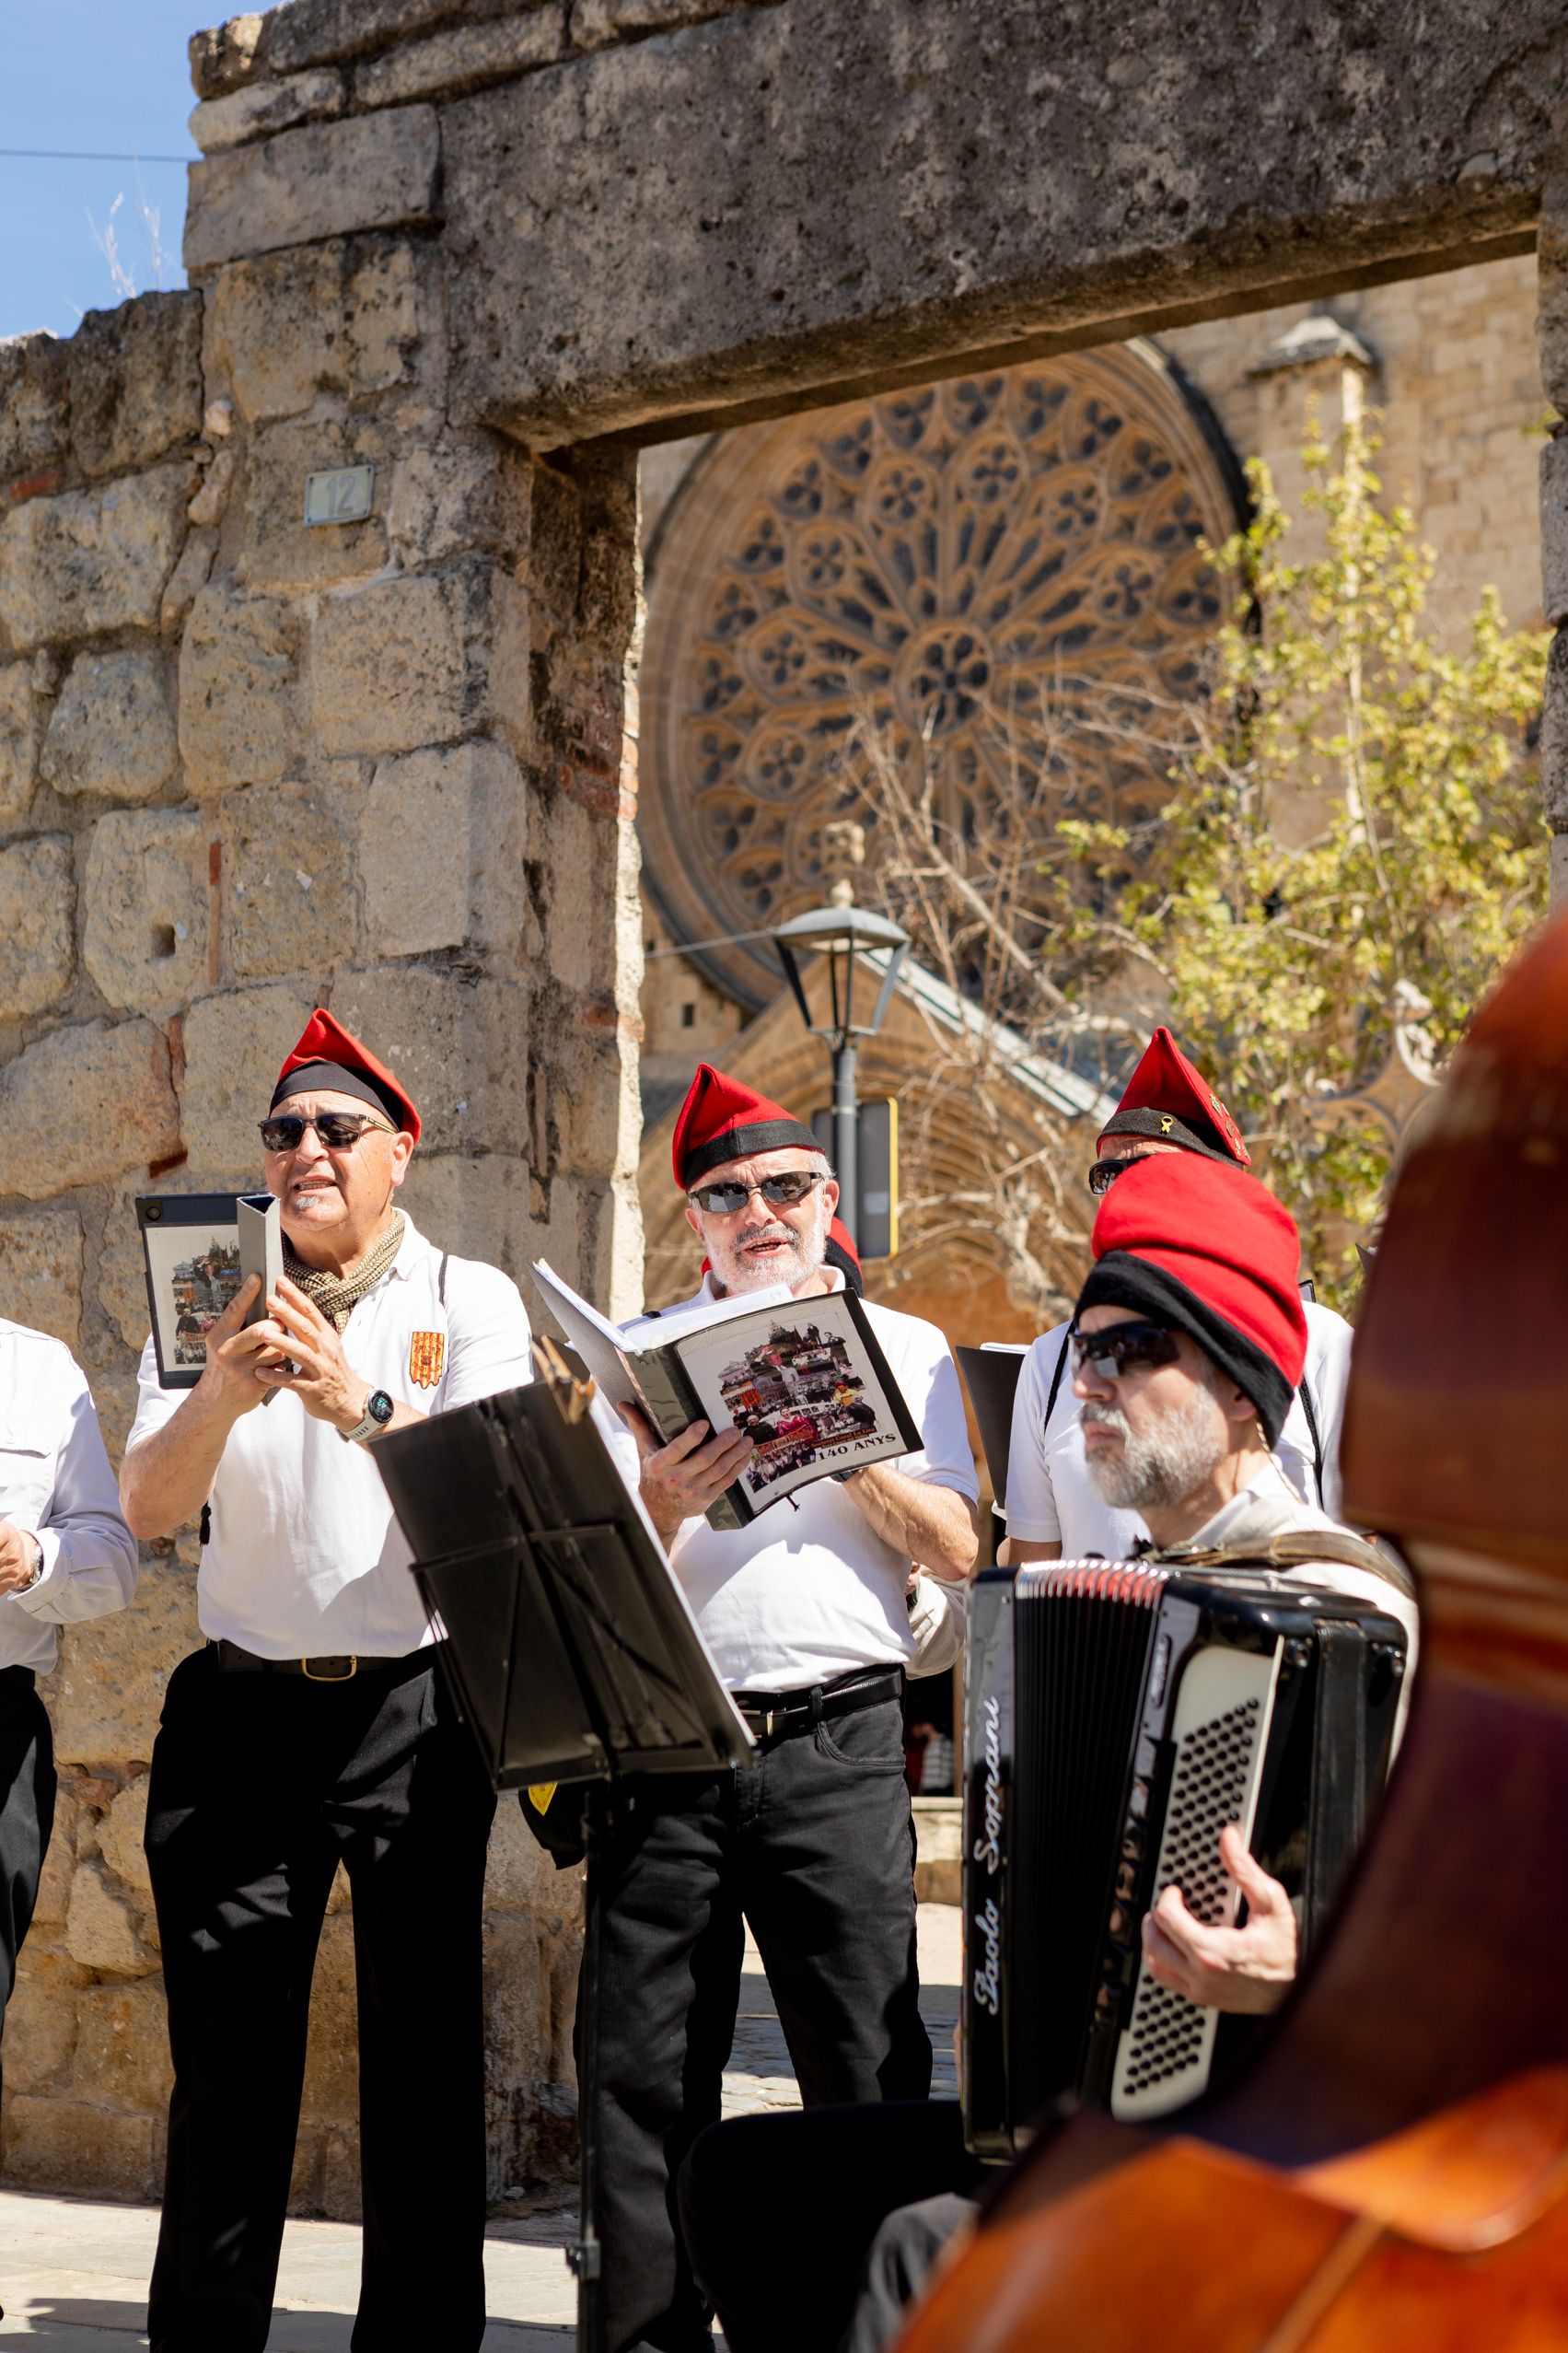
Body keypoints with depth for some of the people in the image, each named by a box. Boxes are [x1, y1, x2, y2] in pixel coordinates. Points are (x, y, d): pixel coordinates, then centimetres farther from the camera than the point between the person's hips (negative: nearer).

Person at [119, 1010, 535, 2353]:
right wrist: (221, 1397, -22)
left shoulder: (470, 1301, 6)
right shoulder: (217, 1306, 10)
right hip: (241, 1710, 2)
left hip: (415, 1704, -1)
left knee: (424, 2042, 0)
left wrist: (360, 1406, -26)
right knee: (226, 2054, 4)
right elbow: (149, 1507, -3)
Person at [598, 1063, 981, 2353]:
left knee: (869, 2071, -4)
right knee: (648, 2077, 2)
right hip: (664, 1744, 2)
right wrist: (660, 1509, -14)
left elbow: (955, 1551, 2)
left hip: (835, 1744, -1)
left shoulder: (905, 1349, 13)